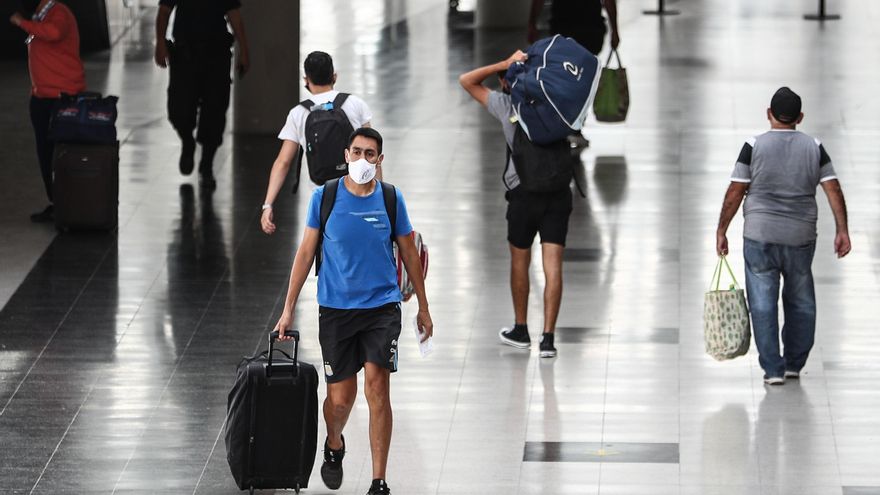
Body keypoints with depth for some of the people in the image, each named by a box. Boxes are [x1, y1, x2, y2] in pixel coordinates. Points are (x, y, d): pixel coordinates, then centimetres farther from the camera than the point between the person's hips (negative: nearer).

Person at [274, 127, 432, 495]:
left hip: (382, 307, 0)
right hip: (336, 309, 0)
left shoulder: (391, 199, 0)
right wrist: (288, 309, 1)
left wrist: (423, 308, 12)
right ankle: (334, 445, 40)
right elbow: (306, 252, 3)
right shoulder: (325, 196, -3)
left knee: (377, 388, -12)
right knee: (340, 397, 4)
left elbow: (409, 254, 10)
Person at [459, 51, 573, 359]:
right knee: (553, 266, -2)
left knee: (520, 261, 16)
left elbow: (467, 81, 5)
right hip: (558, 191, 2)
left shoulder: (505, 105, -2)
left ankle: (521, 331, 27)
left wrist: (505, 65, -3)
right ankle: (548, 338, -8)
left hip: (524, 192, -2)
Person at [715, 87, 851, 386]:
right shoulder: (814, 148, 3)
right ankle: (794, 365, 21)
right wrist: (842, 231, 2)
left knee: (763, 305, 1)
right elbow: (833, 190, -1)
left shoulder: (754, 147, -4)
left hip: (760, 237, -2)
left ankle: (773, 369, -3)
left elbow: (735, 193, -4)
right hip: (801, 237, 2)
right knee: (801, 303, 17)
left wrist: (721, 231, 4)